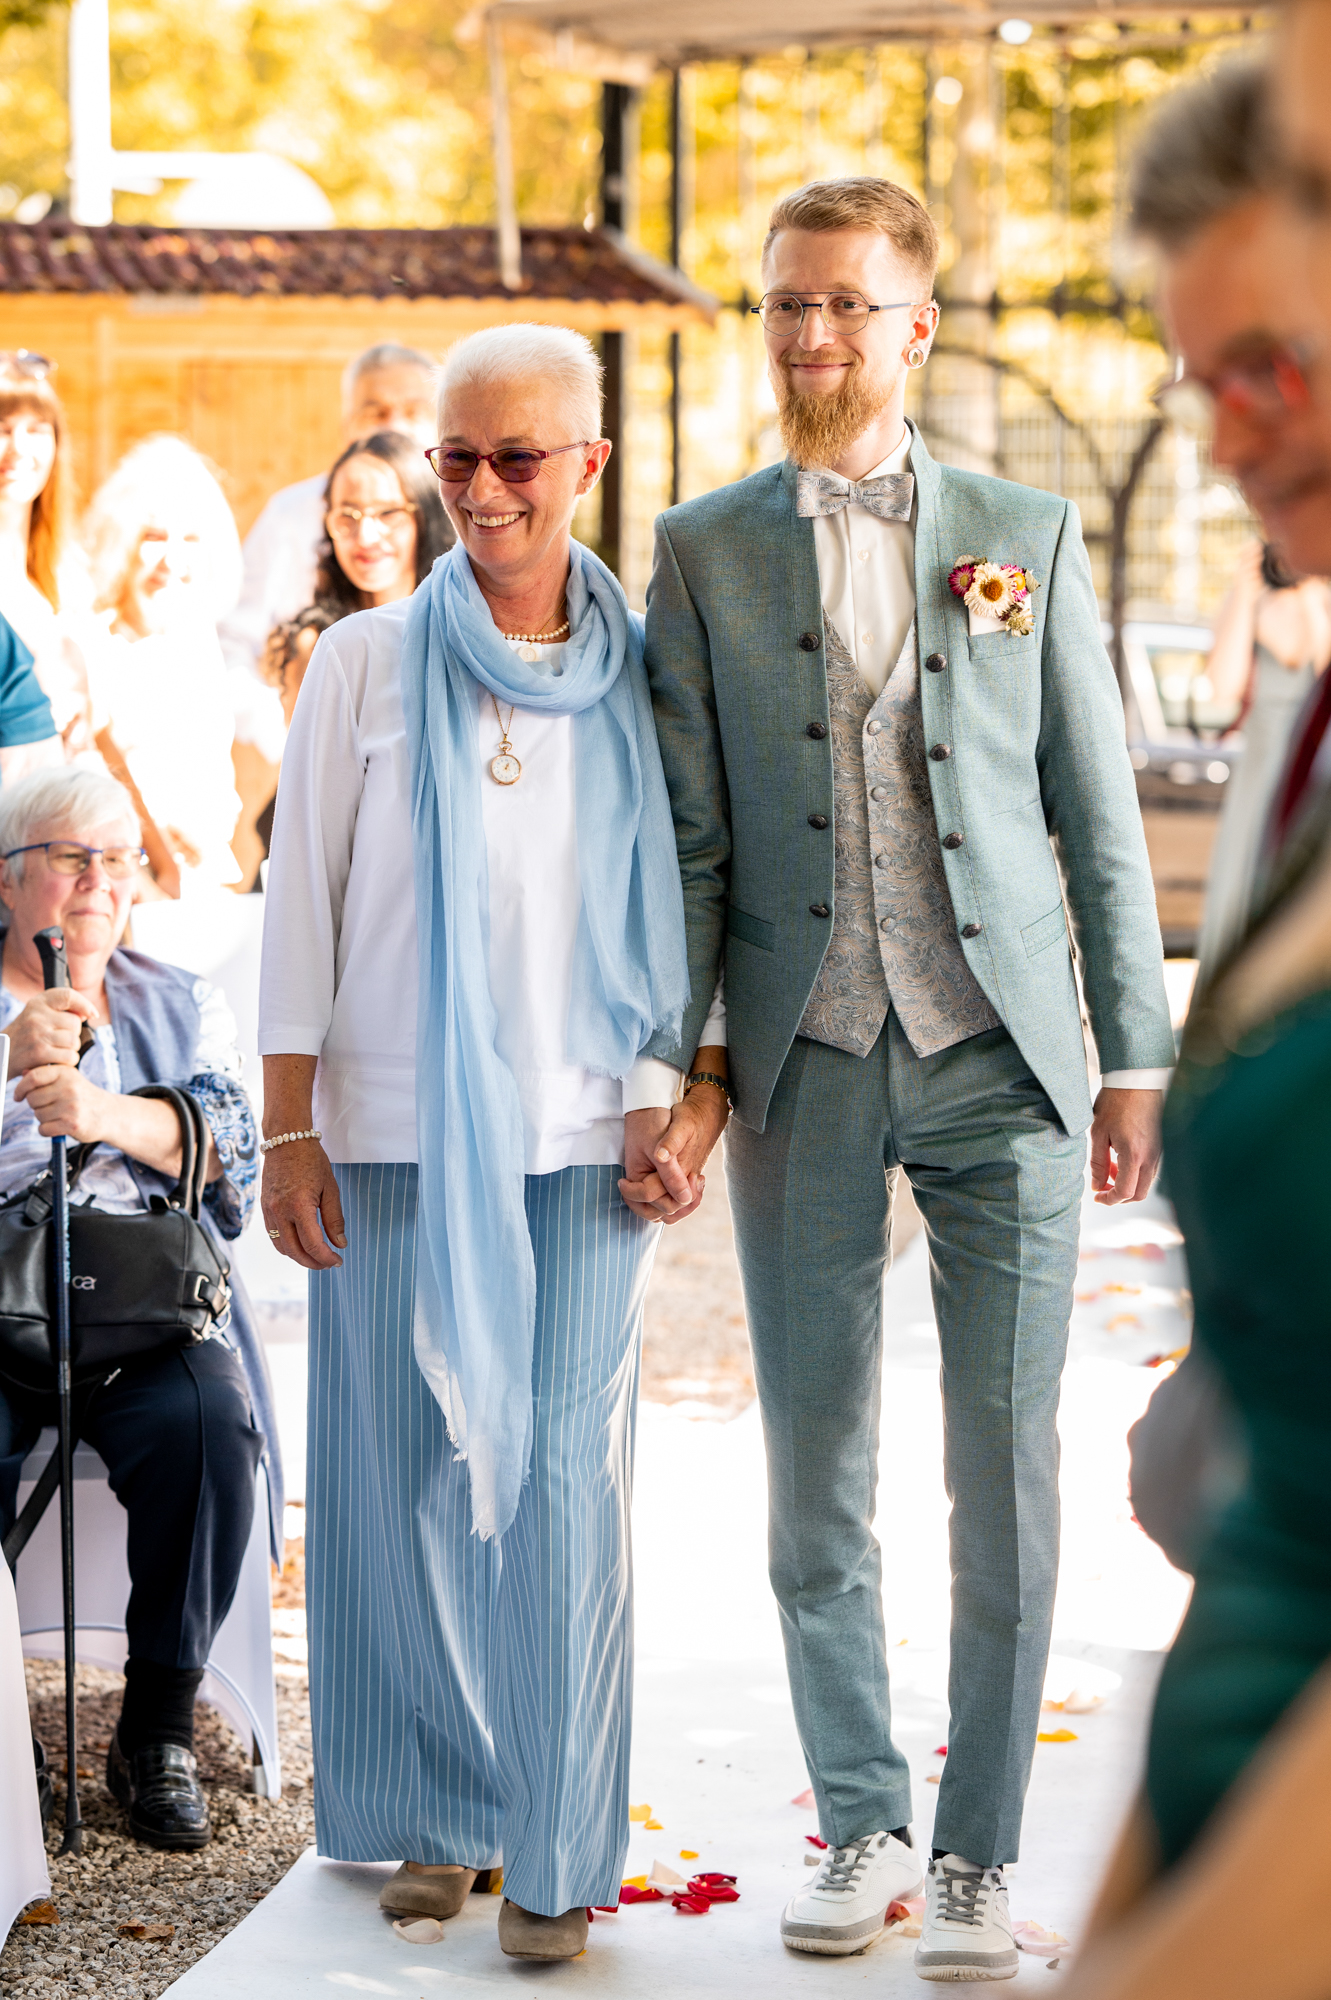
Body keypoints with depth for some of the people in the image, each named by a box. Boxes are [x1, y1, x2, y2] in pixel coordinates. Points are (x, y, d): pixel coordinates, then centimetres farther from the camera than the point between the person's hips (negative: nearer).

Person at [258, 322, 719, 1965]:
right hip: (393, 1133, 0)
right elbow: (302, 900, 3)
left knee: (566, 1478, -3)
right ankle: (430, 1814, 20)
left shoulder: (644, 674, 5)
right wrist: (288, 1131, 0)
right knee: (405, 1474, 4)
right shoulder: (366, 663, 2)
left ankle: (557, 1849, 7)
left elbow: (680, 910, 10)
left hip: (578, 1141, 0)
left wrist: (682, 1106, 3)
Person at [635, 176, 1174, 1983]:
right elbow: (688, 834, 4)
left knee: (1006, 1473, 1)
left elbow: (1099, 814, 7)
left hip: (1000, 1057, 0)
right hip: (806, 1067, 1)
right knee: (817, 1476, 6)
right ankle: (862, 1825, 21)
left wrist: (1135, 1054, 3)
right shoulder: (705, 551, 7)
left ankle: (979, 1855, 13)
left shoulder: (1028, 537, 7)